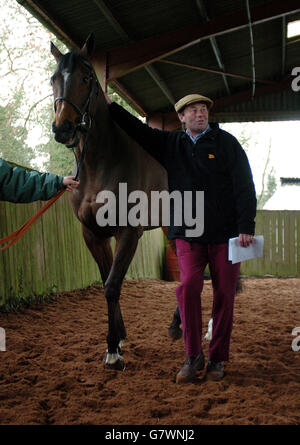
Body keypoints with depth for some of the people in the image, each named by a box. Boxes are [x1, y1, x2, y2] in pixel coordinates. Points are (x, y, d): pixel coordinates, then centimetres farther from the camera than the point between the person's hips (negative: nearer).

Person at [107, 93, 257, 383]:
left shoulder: (227, 143, 1)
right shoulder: (170, 143, 10)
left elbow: (245, 188, -3)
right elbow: (137, 130, 17)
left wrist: (246, 227, -11)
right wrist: (109, 106, 10)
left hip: (226, 232, -1)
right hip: (188, 234, 2)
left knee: (224, 295, 2)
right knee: (188, 287, -15)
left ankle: (217, 359, 17)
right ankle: (193, 356, 0)